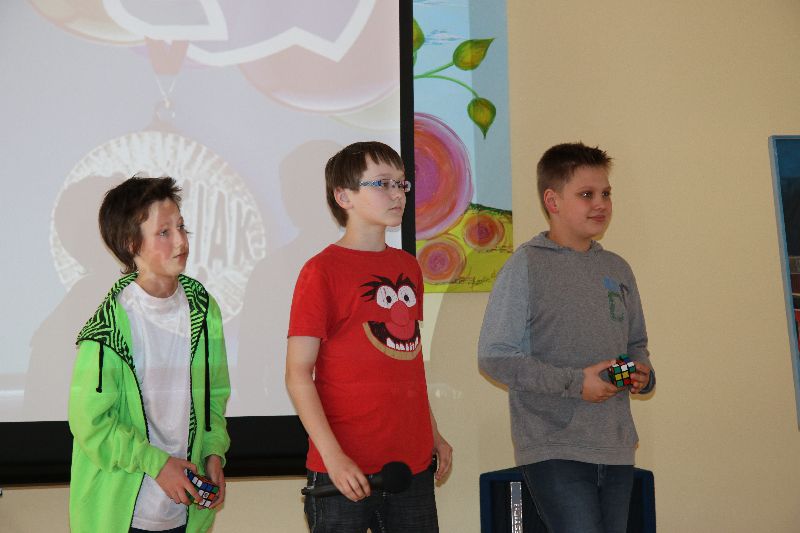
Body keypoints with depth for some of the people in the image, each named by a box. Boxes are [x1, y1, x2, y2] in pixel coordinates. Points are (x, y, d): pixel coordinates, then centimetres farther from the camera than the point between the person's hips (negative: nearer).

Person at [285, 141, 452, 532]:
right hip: (348, 472, -6)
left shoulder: (408, 267, 12)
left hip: (413, 464, 6)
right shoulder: (322, 271, -8)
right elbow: (298, 374, -11)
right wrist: (334, 457, -18)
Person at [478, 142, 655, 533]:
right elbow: (494, 356, -12)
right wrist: (575, 382, -16)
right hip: (553, 452, -6)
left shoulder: (618, 270, 13)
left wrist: (642, 372, 1)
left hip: (616, 450, 7)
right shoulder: (526, 267, -7)